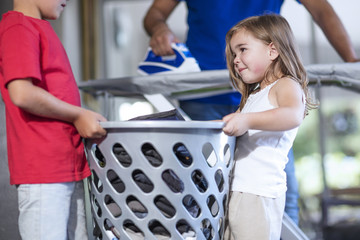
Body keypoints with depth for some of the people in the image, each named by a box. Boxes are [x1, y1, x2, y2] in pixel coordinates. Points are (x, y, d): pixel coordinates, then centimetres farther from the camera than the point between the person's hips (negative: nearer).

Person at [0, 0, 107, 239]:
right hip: (42, 167, -9)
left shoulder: (41, 29, 20)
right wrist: (78, 115, -11)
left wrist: (85, 121, 12)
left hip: (69, 166, 9)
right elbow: (22, 93, -21)